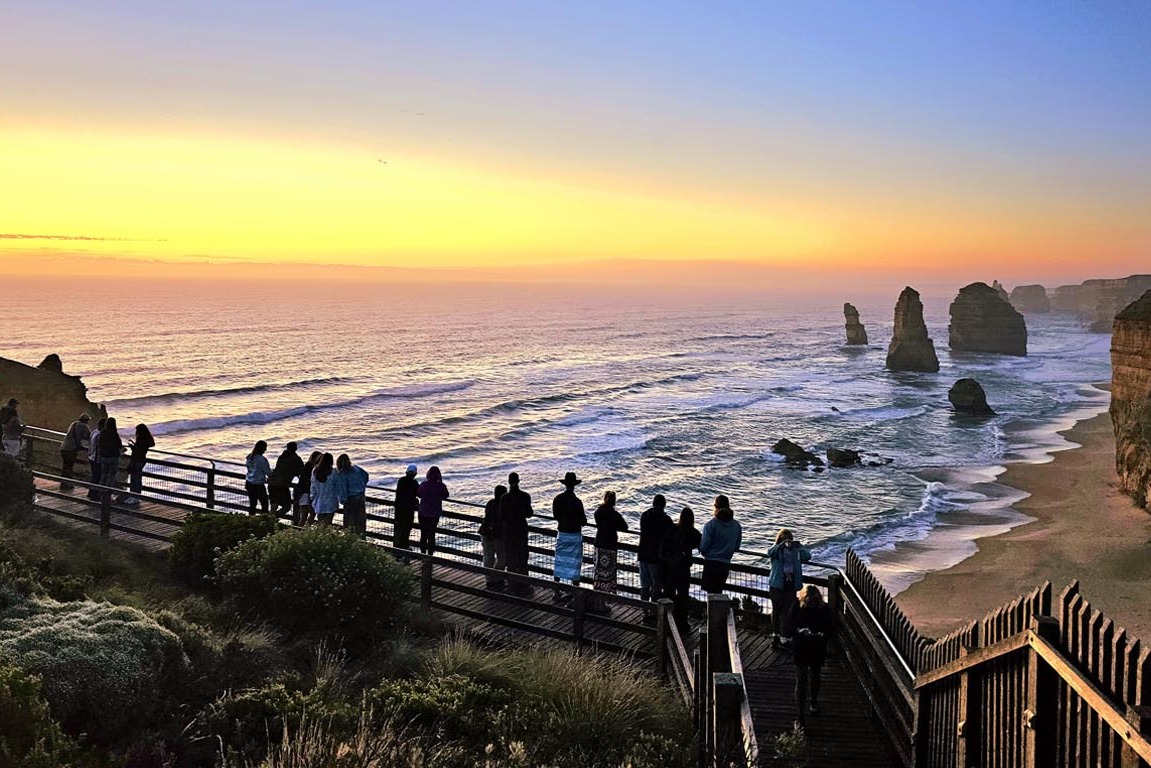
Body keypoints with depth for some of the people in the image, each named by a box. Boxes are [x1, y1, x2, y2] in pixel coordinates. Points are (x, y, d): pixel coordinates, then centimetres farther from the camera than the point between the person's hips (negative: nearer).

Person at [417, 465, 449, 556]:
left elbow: (419, 494, 4)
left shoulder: (424, 485, -15)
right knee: (431, 534, 12)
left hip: (423, 513, 0)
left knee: (423, 534, 14)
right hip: (435, 514, 0)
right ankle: (430, 554, 13)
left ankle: (423, 554, 20)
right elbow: (445, 496, 5)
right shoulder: (441, 486, -14)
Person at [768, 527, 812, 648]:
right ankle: (776, 634, 24)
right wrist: (782, 544, -34)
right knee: (776, 610, 10)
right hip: (777, 585, -1)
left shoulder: (795, 550, 6)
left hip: (791, 585, 1)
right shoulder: (776, 550, 1)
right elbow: (769, 553, -23)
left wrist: (799, 546, -22)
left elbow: (807, 557, -8)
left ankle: (785, 637, 4)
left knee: (787, 612, 0)